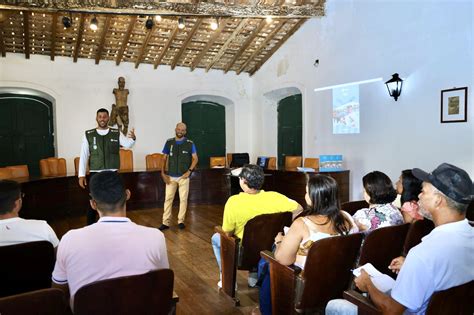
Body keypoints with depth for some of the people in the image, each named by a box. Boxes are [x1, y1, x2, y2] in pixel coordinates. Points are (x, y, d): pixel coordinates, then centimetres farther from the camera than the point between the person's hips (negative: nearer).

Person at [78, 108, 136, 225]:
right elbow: (84, 156, 0)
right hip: (95, 174, -1)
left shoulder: (116, 133, 2)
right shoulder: (88, 135, 1)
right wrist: (81, 175, -5)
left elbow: (128, 144, -16)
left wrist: (133, 138, -39)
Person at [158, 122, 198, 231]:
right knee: (168, 199, 2)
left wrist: (189, 171, -9)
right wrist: (163, 173, -2)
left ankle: (181, 221, 15)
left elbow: (195, 159, 1)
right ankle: (165, 222, 8)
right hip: (170, 176, 1)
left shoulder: (190, 144, -1)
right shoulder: (169, 142, 4)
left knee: (183, 199, 4)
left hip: (183, 177, -1)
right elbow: (164, 158, 6)